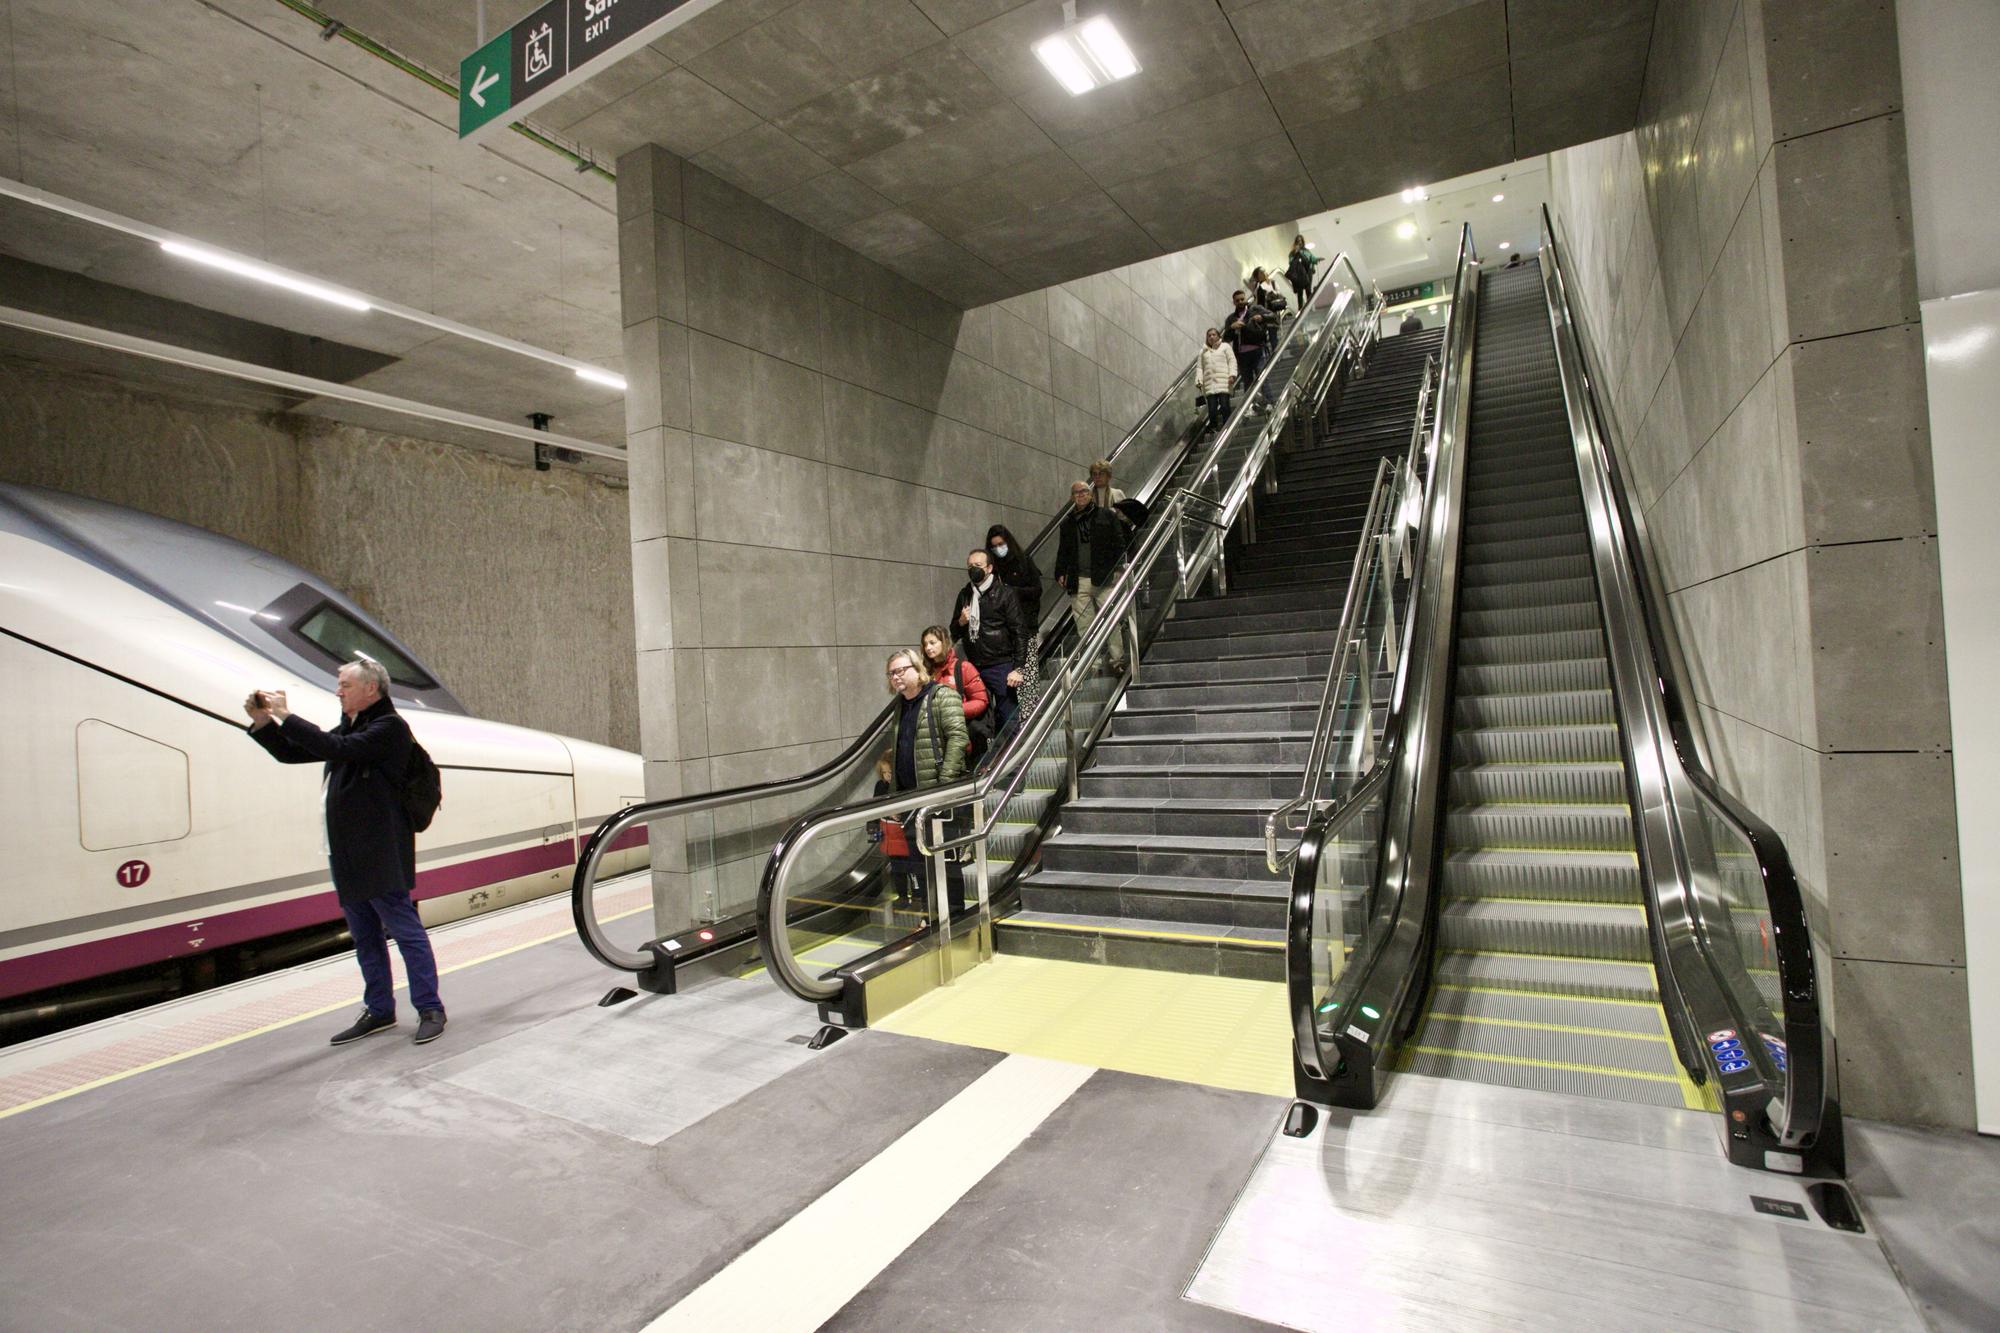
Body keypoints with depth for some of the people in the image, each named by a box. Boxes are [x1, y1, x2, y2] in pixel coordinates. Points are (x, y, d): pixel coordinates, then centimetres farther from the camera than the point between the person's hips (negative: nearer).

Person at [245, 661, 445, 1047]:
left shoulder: (390, 727, -10)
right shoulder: (348, 728, 18)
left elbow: (338, 749, -22)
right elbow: (291, 754, 23)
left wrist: (285, 716, -14)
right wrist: (262, 722, 7)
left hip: (380, 855, -9)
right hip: (348, 855, 9)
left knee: (405, 929, -4)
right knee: (365, 936, 15)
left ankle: (430, 1009, 3)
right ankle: (379, 1010, 25)